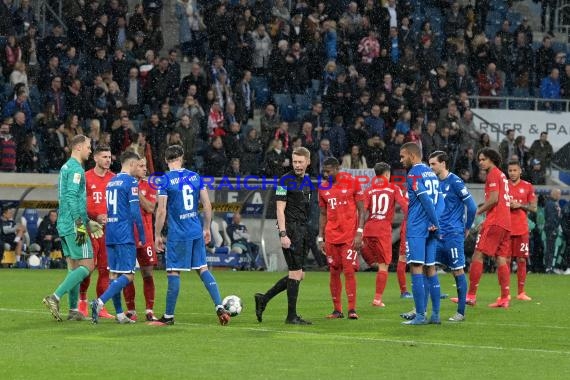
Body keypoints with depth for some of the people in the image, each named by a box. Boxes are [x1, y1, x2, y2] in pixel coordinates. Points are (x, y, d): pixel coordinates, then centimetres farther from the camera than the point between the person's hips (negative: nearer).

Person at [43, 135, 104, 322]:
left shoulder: (66, 167, 19)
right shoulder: (76, 169, -12)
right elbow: (72, 198, -21)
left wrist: (87, 222, 28)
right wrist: (80, 224, -22)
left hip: (64, 225, 10)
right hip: (73, 225, -10)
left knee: (74, 267, 11)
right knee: (87, 266, -9)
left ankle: (73, 310, 10)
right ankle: (55, 298, -17)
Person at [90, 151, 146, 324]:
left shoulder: (111, 181, 15)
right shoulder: (131, 182, -8)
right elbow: (135, 211, -14)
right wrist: (142, 235, -6)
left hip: (110, 234, 8)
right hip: (125, 235, -8)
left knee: (114, 274, 8)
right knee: (127, 275, -8)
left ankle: (120, 314, 9)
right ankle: (100, 302, -24)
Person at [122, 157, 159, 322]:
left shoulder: (149, 186, 6)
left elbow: (150, 208, -7)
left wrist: (137, 192, -13)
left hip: (144, 236, 0)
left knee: (147, 273, -1)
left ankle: (149, 311, 3)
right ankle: (131, 311, 8)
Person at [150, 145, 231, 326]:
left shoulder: (165, 180, -9)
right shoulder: (195, 177, 7)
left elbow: (161, 211, -11)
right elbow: (207, 205, 8)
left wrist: (157, 235, -3)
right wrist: (207, 228, 18)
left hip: (177, 234, -5)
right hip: (196, 232, 5)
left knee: (173, 273, 1)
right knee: (203, 269, 11)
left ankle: (169, 316, 6)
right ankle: (220, 307, 1)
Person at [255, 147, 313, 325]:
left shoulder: (307, 181, 15)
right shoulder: (286, 180, -9)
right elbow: (280, 209, -13)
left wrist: (310, 234, 18)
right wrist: (283, 234, -20)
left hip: (303, 230, 8)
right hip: (291, 230, -8)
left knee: (299, 274, 8)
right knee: (296, 273, -7)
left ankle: (264, 299, 16)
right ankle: (291, 316, -1)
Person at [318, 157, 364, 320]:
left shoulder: (351, 183, -3)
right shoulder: (323, 188, 10)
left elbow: (361, 210, -1)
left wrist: (359, 233, -10)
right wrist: (320, 238, 10)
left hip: (349, 236, -4)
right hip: (331, 237, 4)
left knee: (349, 271, -9)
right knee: (334, 273, 3)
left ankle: (352, 309, -7)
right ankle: (337, 310, 9)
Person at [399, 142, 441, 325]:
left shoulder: (414, 174, -8)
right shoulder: (431, 173, 17)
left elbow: (425, 199, -17)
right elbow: (437, 200, 15)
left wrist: (435, 222, -12)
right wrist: (435, 224, 7)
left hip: (416, 228, -8)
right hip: (430, 227, 8)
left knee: (417, 268, -8)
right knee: (430, 268, 10)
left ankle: (420, 315, -12)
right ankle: (435, 314, 11)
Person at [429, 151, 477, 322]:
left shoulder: (455, 182, -10)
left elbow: (472, 206, -10)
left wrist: (467, 228, -2)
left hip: (453, 235, -7)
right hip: (437, 234, 7)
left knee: (458, 271, -1)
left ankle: (461, 312, 5)